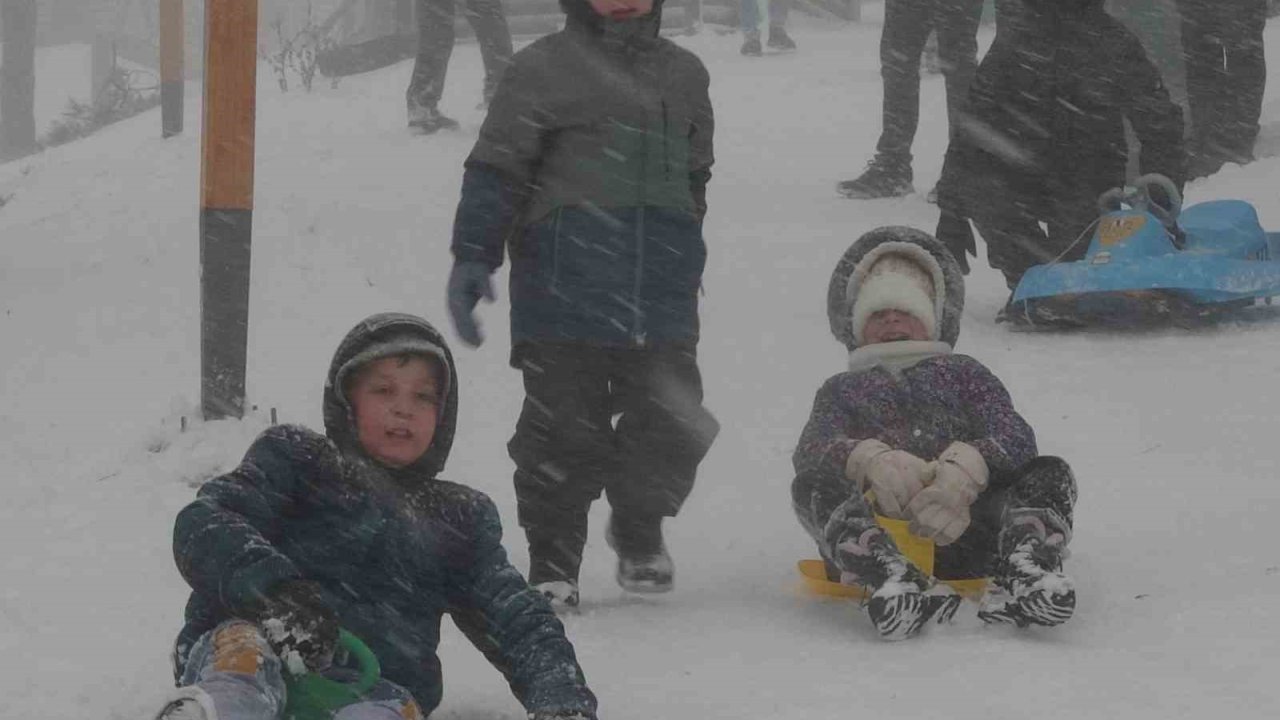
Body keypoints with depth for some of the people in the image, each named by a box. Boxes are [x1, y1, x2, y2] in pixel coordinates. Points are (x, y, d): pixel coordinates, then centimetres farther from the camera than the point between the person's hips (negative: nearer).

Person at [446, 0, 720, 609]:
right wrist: (472, 257, -9)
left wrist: (683, 258, 32)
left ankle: (638, 531, 30)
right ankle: (552, 563, 12)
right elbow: (496, 168, -3)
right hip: (565, 288, -5)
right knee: (565, 425, -2)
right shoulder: (543, 69, -2)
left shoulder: (685, 75, 15)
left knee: (673, 422, 4)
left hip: (661, 300, 5)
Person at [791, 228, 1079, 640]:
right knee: (813, 486, -29)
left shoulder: (963, 374, 32)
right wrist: (871, 460, -20)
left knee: (1050, 475, -20)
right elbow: (809, 452, 7)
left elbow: (1017, 439, 10)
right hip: (875, 528, -1)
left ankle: (1023, 573, -53)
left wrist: (964, 470, -17)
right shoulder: (842, 390, 32)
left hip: (963, 525, 1)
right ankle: (891, 578, -59)